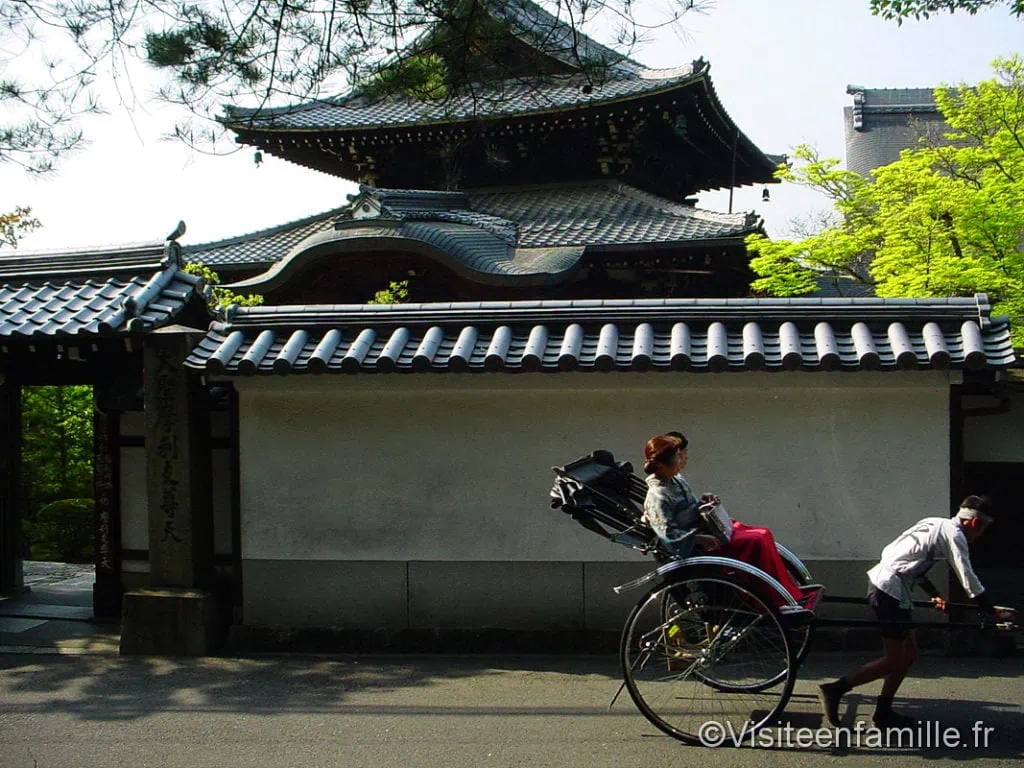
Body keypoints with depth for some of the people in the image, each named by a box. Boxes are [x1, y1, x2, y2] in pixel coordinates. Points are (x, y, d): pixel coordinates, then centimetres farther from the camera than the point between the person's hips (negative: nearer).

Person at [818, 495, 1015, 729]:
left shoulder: (936, 525, 18)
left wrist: (934, 595, 25)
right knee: (895, 662, -2)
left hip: (881, 583, 9)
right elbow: (968, 580, -11)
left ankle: (883, 712, 20)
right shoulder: (954, 535, -8)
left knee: (909, 654, 15)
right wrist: (992, 612, -4)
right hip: (891, 592, -9)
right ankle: (834, 689, -3)